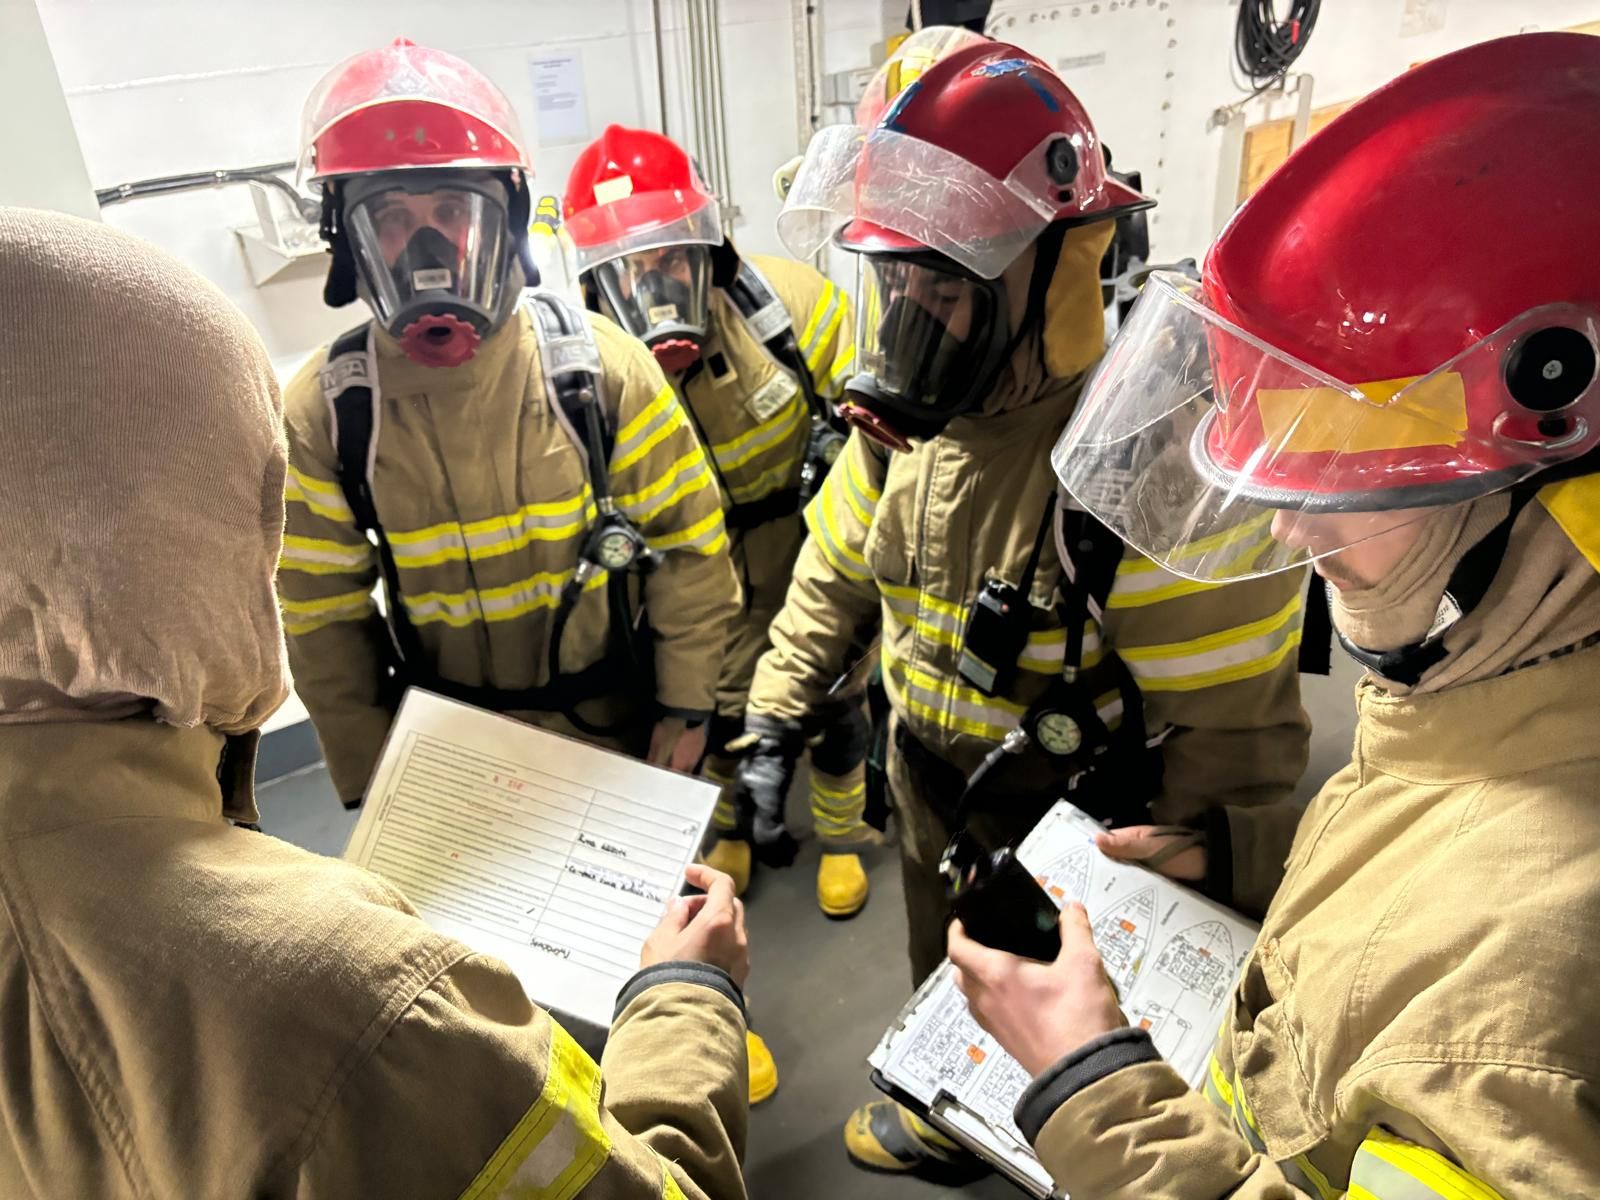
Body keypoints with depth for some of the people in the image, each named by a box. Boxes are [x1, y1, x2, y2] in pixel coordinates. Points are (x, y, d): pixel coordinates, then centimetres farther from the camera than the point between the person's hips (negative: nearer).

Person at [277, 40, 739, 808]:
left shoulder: (596, 363, -17)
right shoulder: (322, 412, -14)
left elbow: (688, 542, -9)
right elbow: (325, 618, -6)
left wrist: (686, 706, -6)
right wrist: (375, 784, -3)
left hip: (618, 716, 0)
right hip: (455, 745, 1)